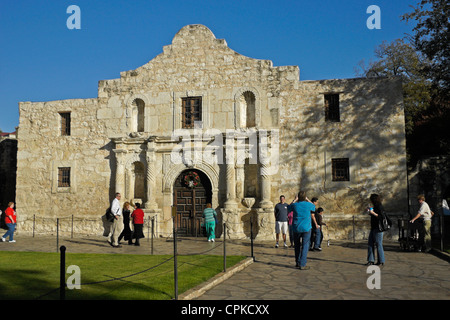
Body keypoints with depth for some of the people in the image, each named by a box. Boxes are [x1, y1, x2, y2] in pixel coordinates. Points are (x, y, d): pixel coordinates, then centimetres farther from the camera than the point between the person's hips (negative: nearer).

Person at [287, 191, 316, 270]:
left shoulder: (295, 205, -5)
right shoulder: (308, 205, -7)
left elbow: (288, 207, 19)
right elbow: (314, 207, 18)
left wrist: (295, 200, 25)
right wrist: (307, 199, 24)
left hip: (296, 228, 2)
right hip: (306, 228, -2)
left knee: (297, 246, 16)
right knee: (305, 246, 1)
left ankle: (297, 263, 23)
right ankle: (302, 264, -4)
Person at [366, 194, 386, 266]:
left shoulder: (380, 207, -13)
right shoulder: (375, 206, 15)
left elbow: (382, 217, -22)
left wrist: (373, 213, -21)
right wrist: (370, 211, 16)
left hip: (378, 229, -9)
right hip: (373, 228, 9)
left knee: (379, 244, -2)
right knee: (370, 244, 7)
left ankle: (381, 261, 7)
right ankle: (371, 260, 11)